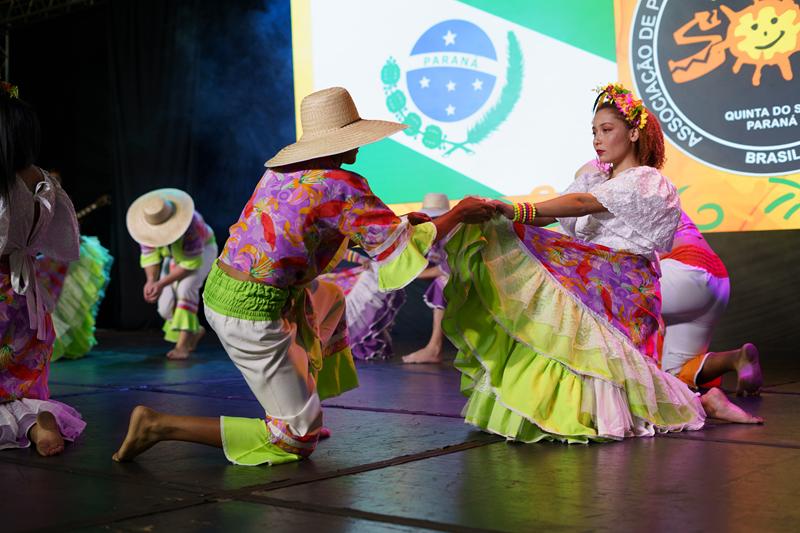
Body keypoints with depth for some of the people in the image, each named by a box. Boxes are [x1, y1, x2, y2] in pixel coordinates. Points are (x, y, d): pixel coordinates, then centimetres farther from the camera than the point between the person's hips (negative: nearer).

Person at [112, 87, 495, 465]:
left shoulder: (282, 170, 9)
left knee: (329, 302, 33)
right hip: (254, 315, -9)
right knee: (296, 442, 2)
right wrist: (458, 215, 6)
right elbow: (403, 249, -7)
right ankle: (160, 425, -3)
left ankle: (300, 416, 30)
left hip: (219, 290, 9)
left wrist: (396, 222, 24)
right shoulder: (344, 187, -14)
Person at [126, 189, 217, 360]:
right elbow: (149, 255, -16)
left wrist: (162, 284, -38)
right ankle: (194, 330, 22)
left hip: (201, 251, -5)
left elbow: (191, 263, -34)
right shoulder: (147, 222, -26)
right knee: (166, 307, -6)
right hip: (174, 255, 5)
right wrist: (151, 281, -34)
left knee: (186, 287, -31)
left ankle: (182, 344, -27)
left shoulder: (190, 223, -40)